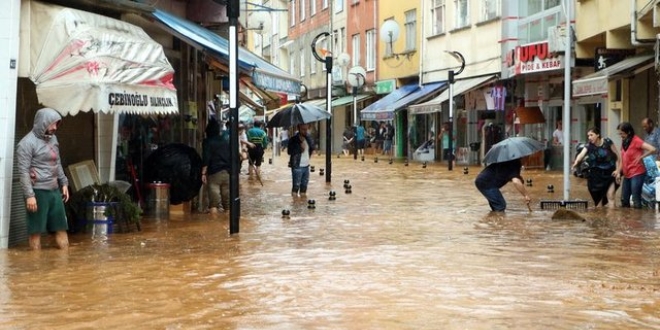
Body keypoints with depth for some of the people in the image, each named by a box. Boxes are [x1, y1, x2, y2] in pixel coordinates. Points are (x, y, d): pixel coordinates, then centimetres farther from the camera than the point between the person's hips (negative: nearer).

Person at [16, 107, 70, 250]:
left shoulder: (52, 138, 11)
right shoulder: (27, 143, -12)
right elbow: (23, 172, -15)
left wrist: (64, 183, 17)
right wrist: (29, 195, -20)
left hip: (54, 190, 8)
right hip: (38, 191, -8)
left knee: (61, 227, 10)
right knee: (36, 230, -1)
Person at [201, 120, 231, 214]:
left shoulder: (207, 142, -2)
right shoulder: (226, 140, 13)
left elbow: (206, 158, -12)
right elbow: (231, 156, 14)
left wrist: (203, 173, -11)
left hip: (214, 172, -4)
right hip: (227, 172, 4)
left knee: (213, 202, -5)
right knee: (227, 196, 9)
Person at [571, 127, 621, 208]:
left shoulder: (607, 142, -10)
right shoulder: (589, 146, -7)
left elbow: (618, 156, -2)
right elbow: (581, 155, -28)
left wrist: (618, 169, -7)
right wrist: (576, 162, -48)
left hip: (610, 174, -2)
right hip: (597, 175, 2)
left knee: (610, 197, -10)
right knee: (598, 198, 6)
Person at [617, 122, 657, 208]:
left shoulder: (636, 141, -14)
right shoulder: (624, 142, 10)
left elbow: (653, 149, -24)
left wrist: (641, 157, -17)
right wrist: (619, 172, 7)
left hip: (637, 174, -8)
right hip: (627, 175, 8)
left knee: (636, 200, -7)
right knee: (624, 200, 13)